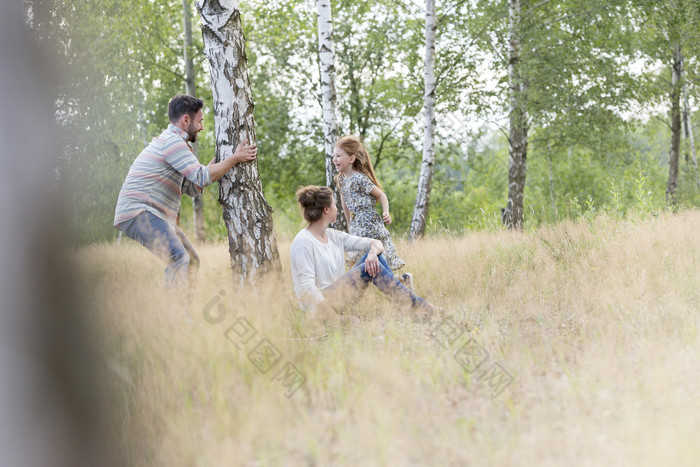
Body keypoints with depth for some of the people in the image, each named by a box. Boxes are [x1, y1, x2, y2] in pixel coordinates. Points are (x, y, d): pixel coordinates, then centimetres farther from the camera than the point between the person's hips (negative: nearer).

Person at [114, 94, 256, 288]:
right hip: (138, 212, -11)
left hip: (155, 217, 11)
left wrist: (219, 159, 18)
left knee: (192, 260, 15)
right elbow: (202, 177, -17)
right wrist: (235, 158, -8)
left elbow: (192, 188, 22)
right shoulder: (172, 141, -11)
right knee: (179, 258, -27)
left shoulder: (172, 142, 23)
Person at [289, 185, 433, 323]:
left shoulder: (334, 236, 11)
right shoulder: (304, 242, -14)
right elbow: (308, 287, -22)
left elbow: (376, 243, 8)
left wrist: (373, 252, -18)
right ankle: (416, 304, -12)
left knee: (372, 261, -6)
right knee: (368, 269, -19)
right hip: (318, 307, -8)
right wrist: (336, 319, -27)